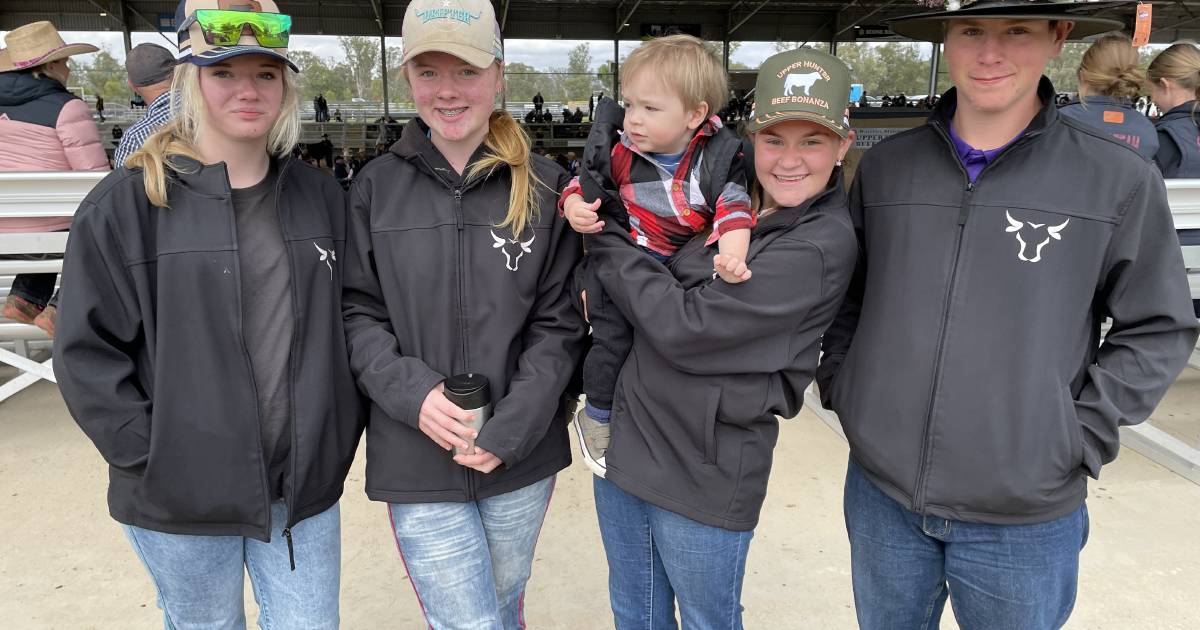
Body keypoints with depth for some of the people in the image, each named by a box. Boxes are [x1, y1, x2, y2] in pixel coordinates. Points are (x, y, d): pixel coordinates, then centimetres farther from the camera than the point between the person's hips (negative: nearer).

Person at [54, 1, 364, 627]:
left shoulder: (319, 196, 3)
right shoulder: (126, 204, -8)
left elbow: (350, 324, 9)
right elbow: (87, 352, -7)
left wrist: (342, 431, 3)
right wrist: (152, 457, -11)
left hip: (306, 487, 3)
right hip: (182, 498, -2)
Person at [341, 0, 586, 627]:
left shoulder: (544, 188, -2)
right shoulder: (376, 187, -1)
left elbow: (559, 323, -3)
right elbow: (356, 312, 1)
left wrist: (510, 428, -13)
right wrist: (412, 392, -16)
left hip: (522, 457, 1)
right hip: (418, 462, -1)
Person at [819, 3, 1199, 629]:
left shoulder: (1118, 178, -7)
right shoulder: (885, 165, 0)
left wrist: (1083, 434, -8)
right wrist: (838, 384, 2)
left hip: (1027, 520, -2)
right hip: (881, 492, 2)